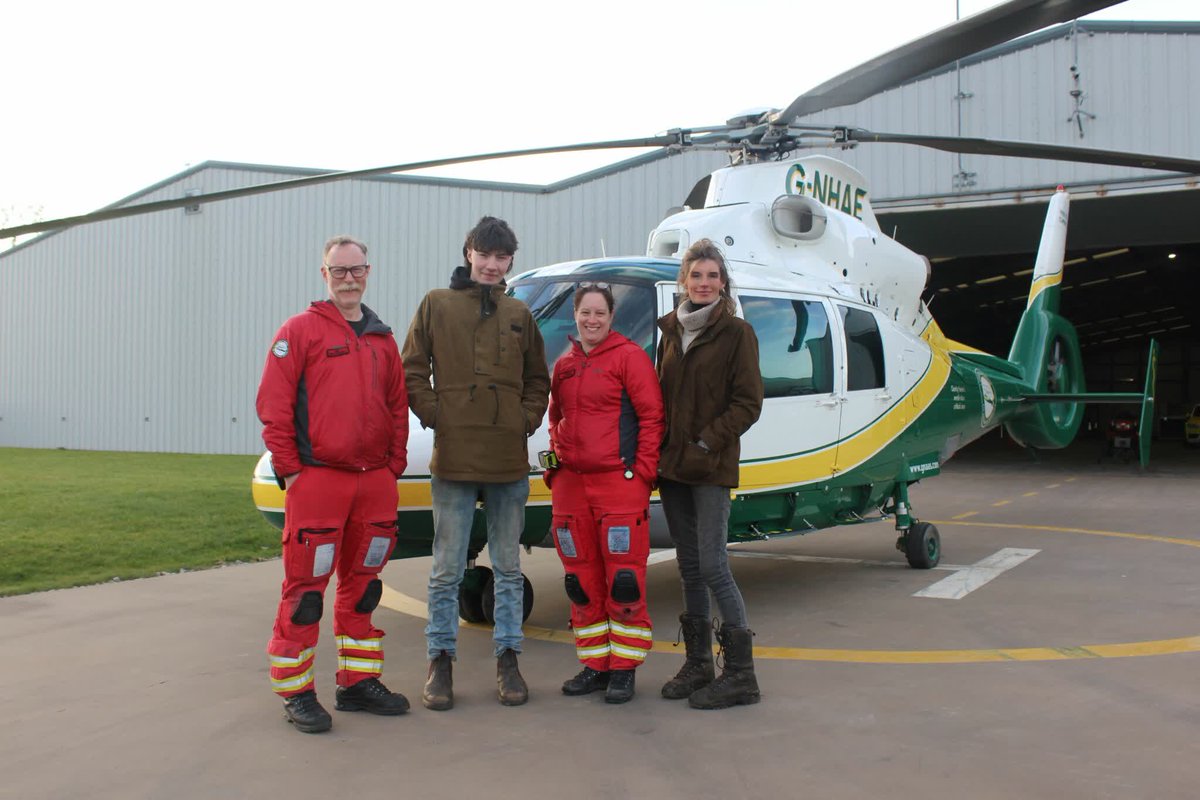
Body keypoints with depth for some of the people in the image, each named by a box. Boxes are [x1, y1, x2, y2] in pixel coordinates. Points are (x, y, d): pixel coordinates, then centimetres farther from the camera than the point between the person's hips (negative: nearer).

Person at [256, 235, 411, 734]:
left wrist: (394, 465, 9)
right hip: (317, 479, -5)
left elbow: (398, 407, 18)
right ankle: (295, 692, 7)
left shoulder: (382, 339, 16)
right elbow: (273, 406, -5)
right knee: (305, 588, -3)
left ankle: (358, 682, 24)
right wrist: (289, 469, -9)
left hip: (375, 481, 6)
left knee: (362, 585, 13)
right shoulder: (300, 331, -1)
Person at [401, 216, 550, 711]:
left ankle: (507, 657, 20)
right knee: (447, 569, 4)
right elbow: (412, 370, 3)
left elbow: (538, 379, 19)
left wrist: (528, 420, 5)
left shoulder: (519, 314, 12)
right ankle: (440, 660, 15)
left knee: (509, 567, 10)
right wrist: (434, 414, -7)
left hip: (509, 461, 3)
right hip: (454, 459, -3)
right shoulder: (437, 305, 3)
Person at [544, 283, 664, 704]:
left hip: (619, 483, -6)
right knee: (582, 582, 11)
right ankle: (594, 665, 22)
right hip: (571, 485, 6)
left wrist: (642, 472, -11)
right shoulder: (564, 366, 15)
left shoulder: (629, 356, -3)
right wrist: (557, 460, 13)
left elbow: (651, 416, -7)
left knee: (624, 581, -3)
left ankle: (623, 670, 7)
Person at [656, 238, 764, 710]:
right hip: (671, 466, 6)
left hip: (711, 467, -6)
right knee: (689, 566, 11)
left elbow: (748, 403, -8)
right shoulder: (672, 331, 12)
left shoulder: (737, 333, -4)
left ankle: (740, 673, 0)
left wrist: (706, 442, -15)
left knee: (711, 564, -9)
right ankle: (698, 665, 21)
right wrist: (659, 450, 5)